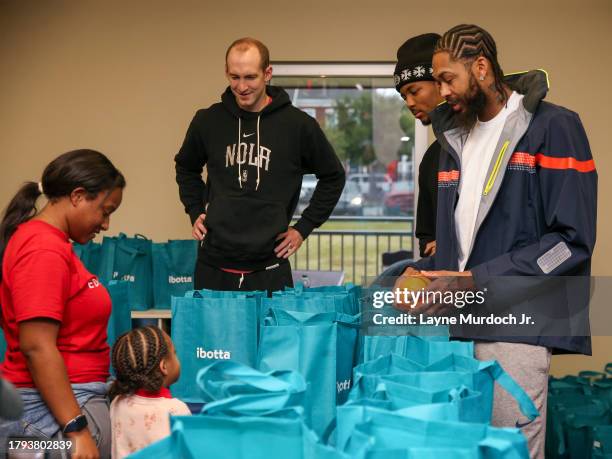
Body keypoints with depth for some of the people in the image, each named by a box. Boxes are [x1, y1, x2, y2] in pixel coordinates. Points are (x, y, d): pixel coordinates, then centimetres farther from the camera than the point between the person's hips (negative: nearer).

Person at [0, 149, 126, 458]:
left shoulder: (51, 243, 12)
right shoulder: (44, 249, -16)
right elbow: (37, 347, -22)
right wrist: (77, 429, -22)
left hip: (67, 398, 10)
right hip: (56, 407, -10)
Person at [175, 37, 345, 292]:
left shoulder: (298, 125, -4)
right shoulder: (207, 121, 3)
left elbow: (333, 176, 9)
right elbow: (186, 168, 23)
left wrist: (304, 227, 4)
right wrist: (195, 211, 11)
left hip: (269, 271, -2)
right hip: (213, 267, 2)